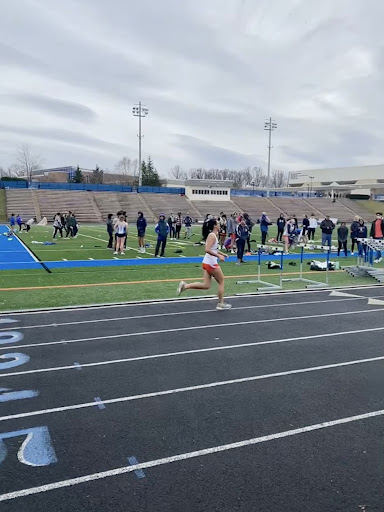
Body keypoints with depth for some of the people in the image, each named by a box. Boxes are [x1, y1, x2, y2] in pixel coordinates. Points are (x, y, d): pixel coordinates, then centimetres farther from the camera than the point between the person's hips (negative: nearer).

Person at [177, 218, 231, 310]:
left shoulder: (213, 235, 15)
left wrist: (222, 254, 21)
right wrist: (219, 256, -27)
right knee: (221, 281, 8)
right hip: (211, 263, -9)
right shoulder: (212, 236, -14)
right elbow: (207, 249, -26)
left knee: (206, 285, 6)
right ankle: (221, 304, 17)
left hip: (206, 263, 9)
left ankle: (185, 286, -3)